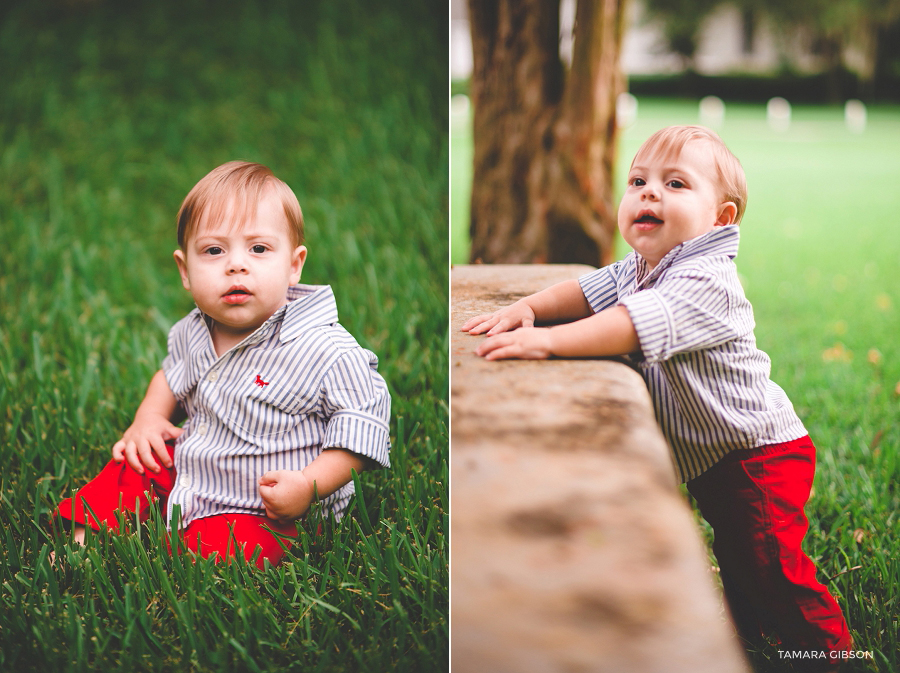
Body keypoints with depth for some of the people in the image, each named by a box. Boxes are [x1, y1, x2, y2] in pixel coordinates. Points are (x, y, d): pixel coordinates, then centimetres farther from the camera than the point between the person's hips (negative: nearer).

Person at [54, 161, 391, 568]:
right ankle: (83, 541, 14)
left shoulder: (324, 351, -24)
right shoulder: (193, 333, 0)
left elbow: (362, 419, -18)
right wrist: (149, 417, 6)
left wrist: (310, 485, -28)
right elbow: (173, 374, 24)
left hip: (265, 516, -8)